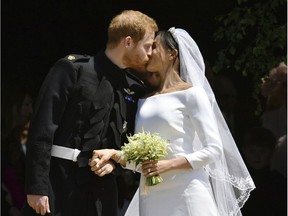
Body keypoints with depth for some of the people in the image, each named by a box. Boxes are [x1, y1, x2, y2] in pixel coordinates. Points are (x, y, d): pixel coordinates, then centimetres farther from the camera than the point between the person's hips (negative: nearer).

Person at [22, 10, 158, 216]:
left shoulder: (135, 89, 12)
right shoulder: (73, 68, -5)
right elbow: (42, 129, -10)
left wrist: (115, 161, -1)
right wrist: (37, 187, -16)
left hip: (101, 189, 6)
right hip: (59, 181, -5)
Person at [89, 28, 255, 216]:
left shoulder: (191, 93, 0)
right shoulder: (145, 100, 16)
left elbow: (213, 149, -6)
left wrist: (168, 165, -14)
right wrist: (115, 154, -2)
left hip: (184, 193, -5)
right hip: (151, 197, 5)